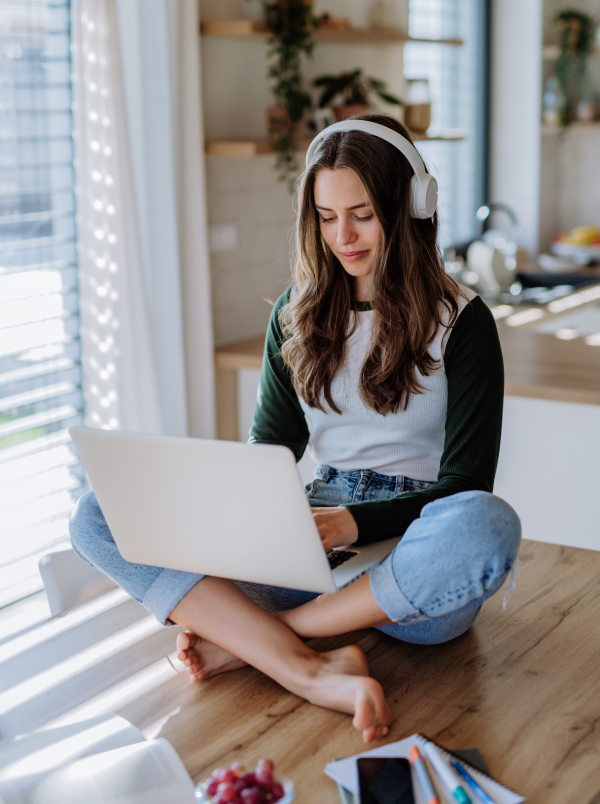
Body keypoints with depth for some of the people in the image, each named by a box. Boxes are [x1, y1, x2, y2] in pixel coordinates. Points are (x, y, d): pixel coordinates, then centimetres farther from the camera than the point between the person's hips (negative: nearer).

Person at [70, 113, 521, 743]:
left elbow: (466, 484, -5)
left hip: (413, 546, -3)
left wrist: (358, 522, -22)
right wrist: (243, 500, -13)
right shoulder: (298, 314, 10)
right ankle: (310, 671, -31)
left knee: (487, 526, -41)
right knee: (98, 514, -15)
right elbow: (272, 445, 11)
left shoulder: (461, 321, -2)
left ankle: (247, 637, -24)